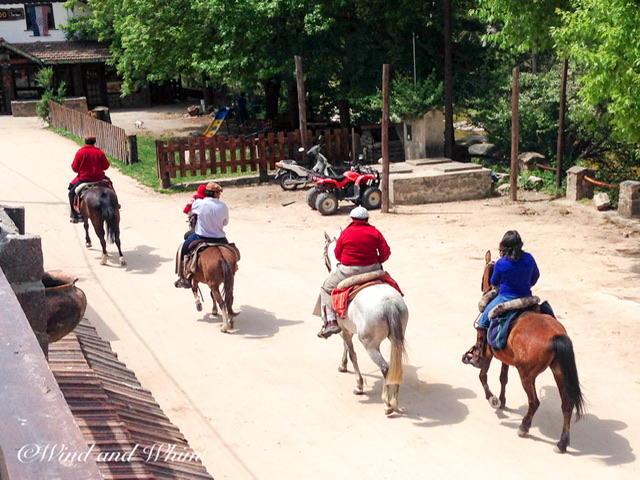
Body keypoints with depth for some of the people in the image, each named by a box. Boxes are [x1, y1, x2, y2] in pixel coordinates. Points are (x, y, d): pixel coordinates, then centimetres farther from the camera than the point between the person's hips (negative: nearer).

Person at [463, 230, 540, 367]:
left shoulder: (501, 263, -18)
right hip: (526, 298, 4)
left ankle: (478, 357, 13)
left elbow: (494, 283, -4)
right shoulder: (529, 258, -7)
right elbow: (536, 276, 8)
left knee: (483, 320, 13)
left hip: (505, 299, -4)